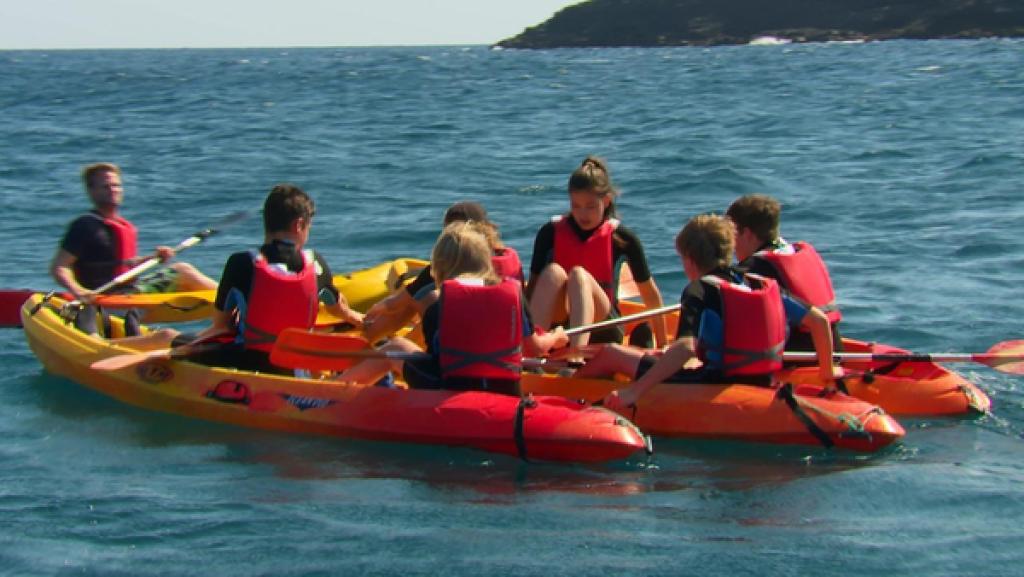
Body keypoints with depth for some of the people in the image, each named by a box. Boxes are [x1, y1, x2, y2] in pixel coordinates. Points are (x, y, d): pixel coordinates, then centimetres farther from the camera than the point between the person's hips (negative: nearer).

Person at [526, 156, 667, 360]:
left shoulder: (622, 238, -3)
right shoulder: (550, 233, 0)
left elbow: (650, 293, 6)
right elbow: (532, 287, 3)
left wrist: (663, 344, 10)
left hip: (602, 334, -1)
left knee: (579, 274, -29)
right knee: (553, 271, -26)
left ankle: (577, 351, -53)